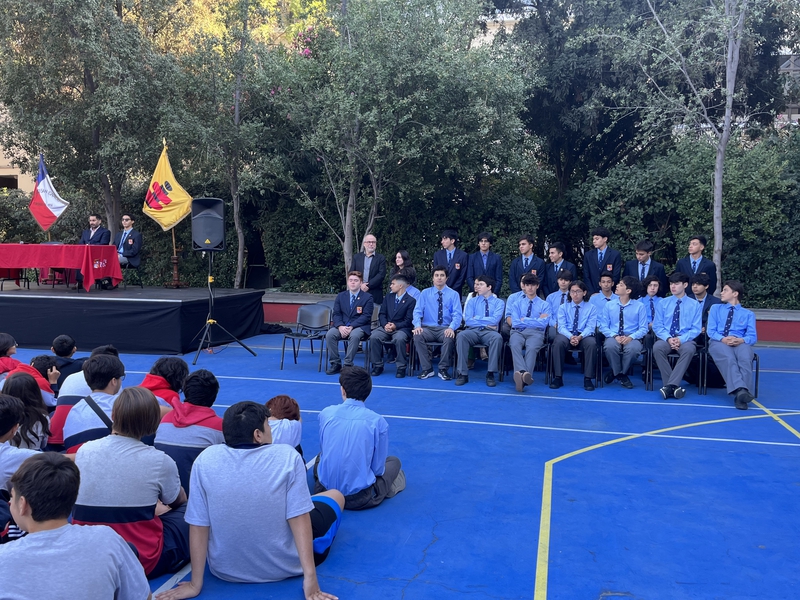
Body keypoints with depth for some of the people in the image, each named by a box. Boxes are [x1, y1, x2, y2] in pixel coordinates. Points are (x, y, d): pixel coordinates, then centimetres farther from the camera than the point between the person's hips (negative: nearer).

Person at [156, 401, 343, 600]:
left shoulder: (205, 459, -14)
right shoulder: (287, 457, -19)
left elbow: (198, 525, -12)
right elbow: (299, 520, -20)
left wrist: (195, 584, -4)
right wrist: (310, 579, -18)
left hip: (225, 571, 3)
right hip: (284, 567, -2)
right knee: (334, 496, 22)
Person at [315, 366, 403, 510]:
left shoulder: (326, 413, -6)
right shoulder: (378, 422, -13)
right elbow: (378, 468, -5)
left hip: (324, 491, 2)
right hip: (359, 500, -2)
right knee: (394, 461, 24)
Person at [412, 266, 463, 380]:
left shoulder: (454, 294, 7)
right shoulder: (425, 293, 11)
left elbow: (457, 315, -2)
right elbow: (417, 311, 4)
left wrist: (451, 328, -23)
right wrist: (417, 325, -17)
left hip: (445, 329, -1)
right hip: (428, 328, 2)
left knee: (449, 337, -36)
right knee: (418, 336, -31)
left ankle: (443, 370, -18)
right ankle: (427, 369, -18)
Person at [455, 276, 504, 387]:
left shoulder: (499, 302, 13)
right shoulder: (472, 302, 19)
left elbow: (495, 320, -6)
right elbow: (468, 320, 3)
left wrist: (477, 318, -2)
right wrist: (486, 323, -4)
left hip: (489, 332, -1)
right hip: (473, 331, 1)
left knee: (497, 337, -37)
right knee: (461, 335, -33)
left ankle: (490, 374, -30)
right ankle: (462, 373, -31)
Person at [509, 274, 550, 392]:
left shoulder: (545, 305, 17)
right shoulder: (516, 303, 20)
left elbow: (543, 323, -2)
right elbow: (515, 322, 4)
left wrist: (524, 319, 0)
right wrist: (536, 320, 2)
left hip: (535, 333, -1)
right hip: (518, 332, 1)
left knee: (532, 348, -37)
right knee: (515, 345, -36)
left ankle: (523, 378, -55)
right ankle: (523, 373, -56)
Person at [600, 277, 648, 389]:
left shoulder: (639, 306, 3)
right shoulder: (609, 305, 8)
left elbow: (643, 328, 0)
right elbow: (603, 326, 3)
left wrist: (631, 337, -19)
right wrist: (615, 336, -16)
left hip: (631, 338, -1)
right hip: (613, 337, 1)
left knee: (633, 348, -37)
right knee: (610, 346, -36)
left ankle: (621, 373, -7)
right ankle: (618, 373, -8)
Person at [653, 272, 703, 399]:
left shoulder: (694, 305, 8)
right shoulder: (663, 303, 10)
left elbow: (696, 329, 1)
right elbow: (657, 326, 5)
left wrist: (681, 339, -16)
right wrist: (668, 338, -15)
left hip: (685, 339, -1)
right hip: (666, 338, 1)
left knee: (689, 349, -37)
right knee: (657, 347, -34)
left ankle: (670, 385, -37)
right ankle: (674, 386, -30)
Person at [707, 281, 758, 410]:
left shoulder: (748, 314, 23)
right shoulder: (716, 308, 24)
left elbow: (752, 337, 7)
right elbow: (711, 331, 9)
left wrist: (741, 340, -17)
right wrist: (723, 339, -13)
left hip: (740, 343, 1)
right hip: (718, 342, -1)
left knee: (745, 359, -37)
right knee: (728, 358, -38)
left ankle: (741, 395, -45)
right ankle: (740, 391, -55)